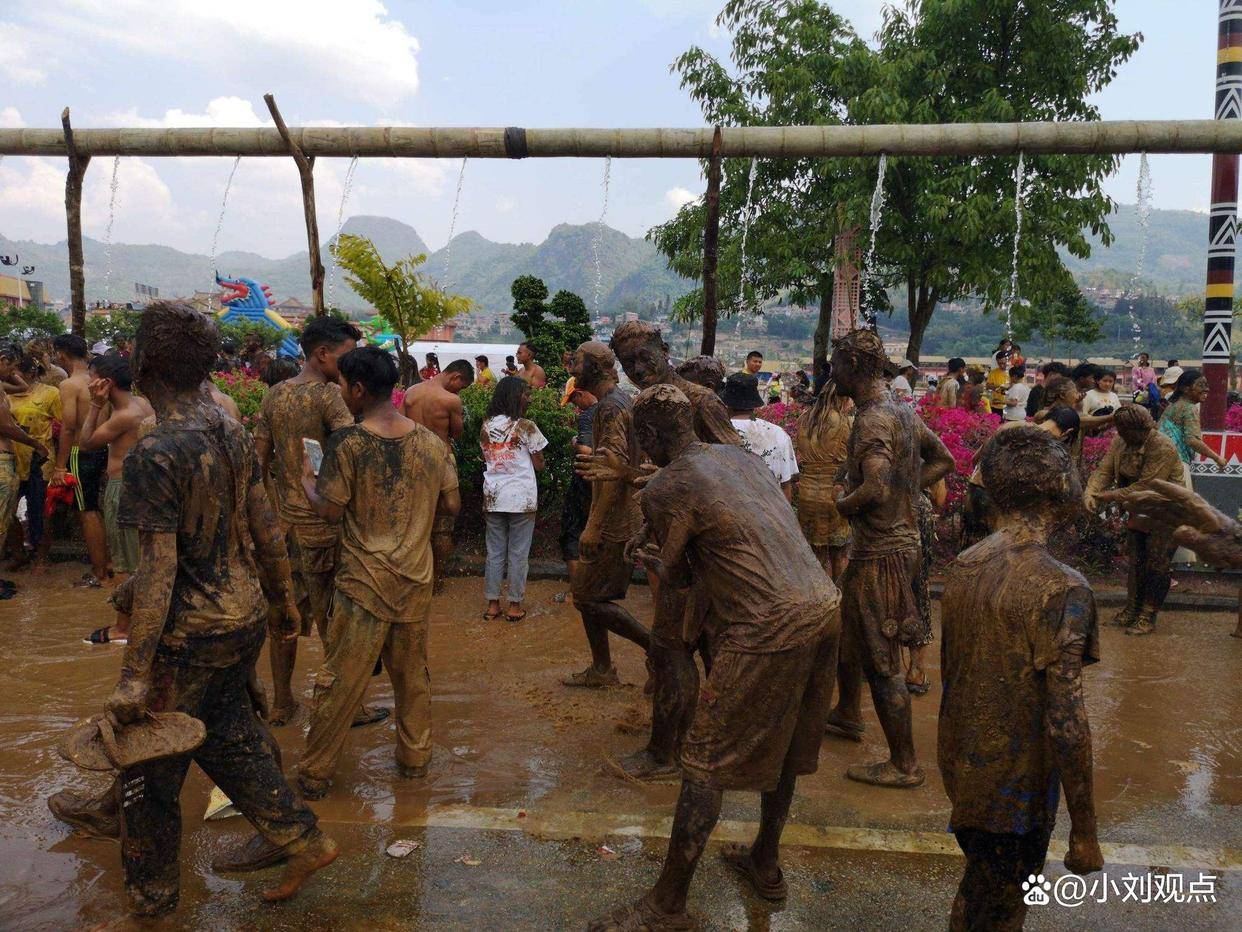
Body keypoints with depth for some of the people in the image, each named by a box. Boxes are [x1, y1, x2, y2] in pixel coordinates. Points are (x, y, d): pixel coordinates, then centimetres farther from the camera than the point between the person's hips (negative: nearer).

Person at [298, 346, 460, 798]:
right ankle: (415, 757, 30)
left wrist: (306, 478, 8)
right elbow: (451, 504, 4)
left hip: (364, 579, -4)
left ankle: (315, 775, 18)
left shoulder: (347, 443, -13)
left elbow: (330, 510, -10)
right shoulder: (432, 443, 0)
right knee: (413, 672, 18)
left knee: (340, 680, 6)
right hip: (416, 578, 4)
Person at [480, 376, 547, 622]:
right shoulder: (526, 427, -11)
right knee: (518, 554, 6)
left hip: (493, 497, 4)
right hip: (521, 498, -4)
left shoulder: (486, 426, 4)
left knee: (494, 551, 12)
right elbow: (539, 465, -3)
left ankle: (492, 604, 18)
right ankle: (515, 605, 14)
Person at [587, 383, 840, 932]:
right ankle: (765, 865, 41)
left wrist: (650, 560, 26)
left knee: (705, 763, 3)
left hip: (768, 629, -8)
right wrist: (665, 554, 33)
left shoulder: (664, 489, -7)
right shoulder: (741, 457, 16)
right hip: (824, 605, 8)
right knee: (784, 745, 23)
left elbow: (674, 578, 3)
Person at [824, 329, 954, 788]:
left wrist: (844, 503, -13)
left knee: (882, 661, 0)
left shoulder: (872, 419, -21)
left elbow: (876, 487, -33)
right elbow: (943, 460, 19)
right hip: (899, 540, 10)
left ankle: (904, 764, 12)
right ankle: (847, 715, 45)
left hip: (881, 553, -10)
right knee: (845, 629, 26)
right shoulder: (904, 411, 9)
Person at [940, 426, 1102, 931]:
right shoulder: (1061, 588, -23)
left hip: (960, 769, 6)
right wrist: (1084, 831, -13)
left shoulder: (962, 567, -3)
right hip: (1016, 787, -6)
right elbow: (1065, 721, -23)